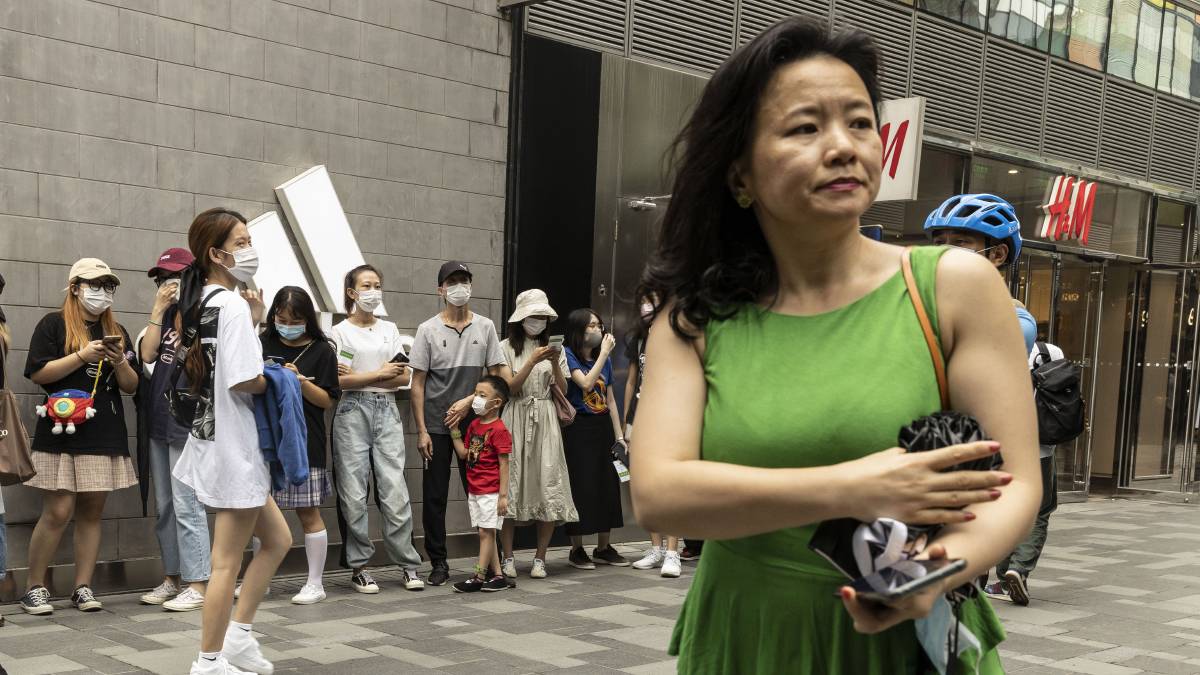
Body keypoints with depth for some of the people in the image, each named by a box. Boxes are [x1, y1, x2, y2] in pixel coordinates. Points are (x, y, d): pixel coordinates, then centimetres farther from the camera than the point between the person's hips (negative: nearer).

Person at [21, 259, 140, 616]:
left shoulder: (116, 331, 15)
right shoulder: (54, 324, 2)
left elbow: (132, 386, 13)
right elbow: (37, 373, -8)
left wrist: (119, 362, -6)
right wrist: (82, 355, -15)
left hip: (105, 435, 4)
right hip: (62, 433, -4)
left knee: (92, 511, 5)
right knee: (57, 512, -8)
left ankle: (83, 588, 11)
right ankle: (35, 588, 6)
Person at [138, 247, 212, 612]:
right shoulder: (165, 316, 14)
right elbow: (147, 354, 0)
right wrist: (159, 309, -5)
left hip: (187, 421, -8)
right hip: (159, 420, 8)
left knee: (186, 504, -7)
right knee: (164, 505, 12)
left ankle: (197, 585, -2)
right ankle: (172, 578, 22)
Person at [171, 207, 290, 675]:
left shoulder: (202, 301, 11)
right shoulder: (231, 304, -17)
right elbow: (245, 381, -25)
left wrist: (251, 323, 4)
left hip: (216, 440, 10)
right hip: (233, 444, -10)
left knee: (277, 539, 19)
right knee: (228, 561, 1)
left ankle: (237, 636, 21)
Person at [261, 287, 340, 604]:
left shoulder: (321, 350, 0)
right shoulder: (263, 344, 7)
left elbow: (327, 400, -1)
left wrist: (300, 381, -16)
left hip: (304, 442, -3)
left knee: (308, 511, 2)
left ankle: (315, 584, 11)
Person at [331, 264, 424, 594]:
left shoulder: (389, 329, 14)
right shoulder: (341, 331, 3)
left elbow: (403, 377, 6)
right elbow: (339, 381, -8)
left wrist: (358, 378, -5)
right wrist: (380, 374, -6)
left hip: (387, 411, 3)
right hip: (353, 411, -3)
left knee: (395, 489, -3)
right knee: (354, 493, -1)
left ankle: (409, 564, 3)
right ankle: (359, 567, 7)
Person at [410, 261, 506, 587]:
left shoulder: (485, 327, 5)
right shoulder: (428, 330, 2)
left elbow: (496, 377, 6)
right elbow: (417, 384, 0)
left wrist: (468, 401, -9)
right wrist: (422, 431, -6)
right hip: (436, 427, -1)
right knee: (435, 496, 2)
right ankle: (439, 563, 12)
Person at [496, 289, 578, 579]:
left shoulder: (553, 349, 13)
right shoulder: (507, 348, 3)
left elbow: (562, 391, 8)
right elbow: (510, 387, -6)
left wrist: (555, 364, -8)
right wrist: (533, 361, -15)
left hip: (545, 422, 3)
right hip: (515, 420, -2)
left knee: (548, 486, -3)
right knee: (511, 485, -3)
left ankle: (540, 558, 4)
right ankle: (508, 558, 3)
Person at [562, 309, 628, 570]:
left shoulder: (605, 360, 13)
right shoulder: (568, 356, -6)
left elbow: (610, 400, 15)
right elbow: (586, 383, -21)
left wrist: (619, 435, 11)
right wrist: (604, 353, -16)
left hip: (603, 427, 6)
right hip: (579, 428, -6)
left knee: (608, 485, 7)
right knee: (581, 486, -5)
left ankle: (603, 548, 17)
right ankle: (577, 550, 6)